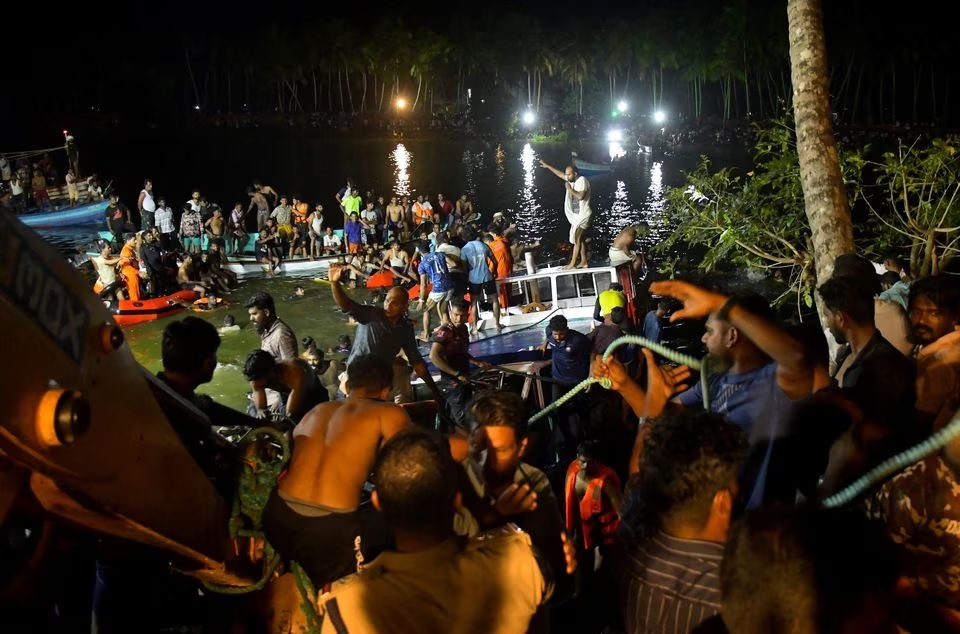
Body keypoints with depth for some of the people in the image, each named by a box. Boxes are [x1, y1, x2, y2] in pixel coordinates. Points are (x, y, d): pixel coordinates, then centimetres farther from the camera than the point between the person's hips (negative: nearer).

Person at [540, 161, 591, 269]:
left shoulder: (582, 180, -16)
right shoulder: (572, 180, 10)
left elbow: (580, 196, -29)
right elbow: (560, 174, 25)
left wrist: (569, 189, -18)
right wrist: (547, 166, 28)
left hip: (582, 215, -9)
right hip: (576, 215, 9)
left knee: (577, 238, -8)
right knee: (581, 239, 10)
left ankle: (572, 263, -7)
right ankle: (583, 262, 13)